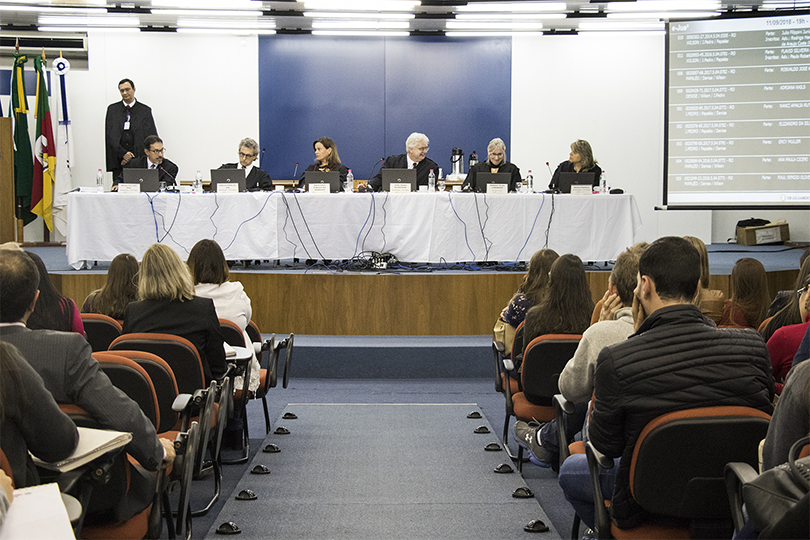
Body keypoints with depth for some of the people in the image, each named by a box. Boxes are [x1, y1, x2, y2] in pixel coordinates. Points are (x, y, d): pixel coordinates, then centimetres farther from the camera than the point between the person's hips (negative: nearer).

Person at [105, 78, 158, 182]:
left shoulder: (145, 110, 8)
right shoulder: (112, 109, 12)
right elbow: (109, 135, 6)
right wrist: (123, 153, -9)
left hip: (139, 160, -1)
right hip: (118, 161, 1)